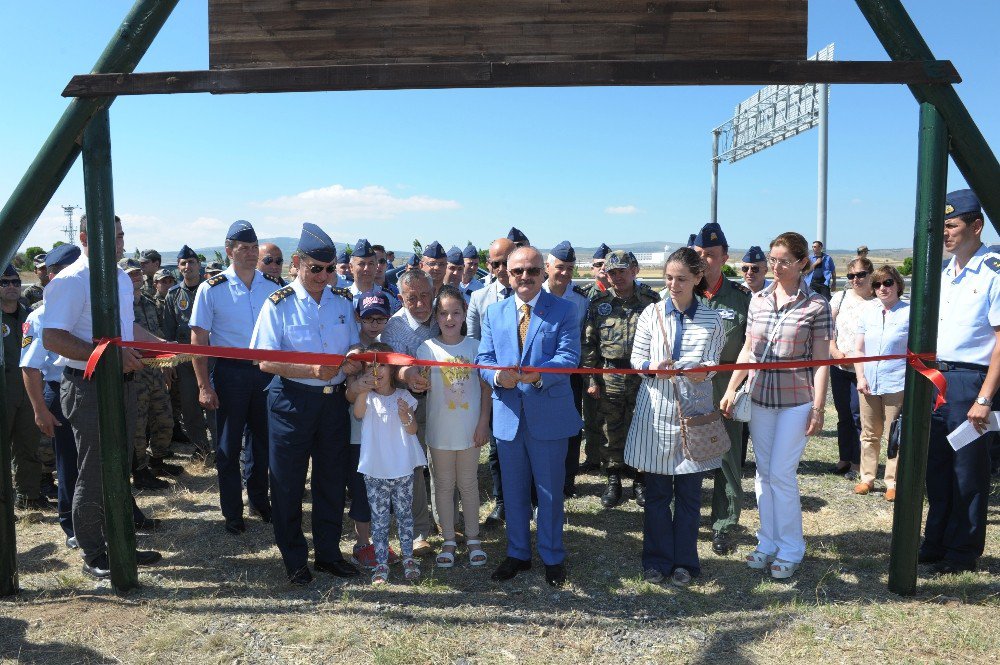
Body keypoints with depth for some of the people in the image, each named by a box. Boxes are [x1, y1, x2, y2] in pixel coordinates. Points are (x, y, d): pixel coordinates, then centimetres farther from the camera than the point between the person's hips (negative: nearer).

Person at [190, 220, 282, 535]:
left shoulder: (272, 286, 2)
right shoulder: (211, 289, -7)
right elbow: (199, 339, -6)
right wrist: (204, 385, -11)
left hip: (266, 370, 3)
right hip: (230, 372, -3)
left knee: (263, 438, 14)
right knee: (229, 446, 7)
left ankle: (258, 499, 34)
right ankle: (232, 512, 23)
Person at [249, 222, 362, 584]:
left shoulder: (342, 301, 7)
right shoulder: (279, 304, -5)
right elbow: (266, 361, -11)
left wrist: (353, 361, -11)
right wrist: (311, 370, -25)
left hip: (335, 399, 4)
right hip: (292, 401, -4)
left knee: (332, 479, 12)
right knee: (288, 483, 6)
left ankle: (328, 553, 29)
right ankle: (294, 559, 24)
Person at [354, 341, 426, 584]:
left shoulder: (403, 397, 0)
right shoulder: (367, 397, -3)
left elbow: (413, 430, -3)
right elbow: (358, 414, -26)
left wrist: (405, 415, -24)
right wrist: (362, 393, -46)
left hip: (403, 468, 1)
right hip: (375, 470, 0)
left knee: (404, 514, 10)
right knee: (379, 518, 7)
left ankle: (408, 558, 22)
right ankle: (381, 563, 15)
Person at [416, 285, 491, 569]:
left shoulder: (474, 346, -2)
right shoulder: (426, 349, -4)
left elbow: (486, 387, 0)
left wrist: (483, 423, -5)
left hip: (470, 428, 0)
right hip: (440, 429, 0)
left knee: (468, 484, 11)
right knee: (444, 485, 11)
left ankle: (473, 538, 25)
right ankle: (448, 540, 24)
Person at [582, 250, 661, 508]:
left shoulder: (651, 300, -1)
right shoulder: (598, 302, 3)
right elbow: (589, 342, 5)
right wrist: (591, 378, 2)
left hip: (643, 376, -1)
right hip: (609, 377, 1)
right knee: (611, 431, 9)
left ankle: (640, 481, 24)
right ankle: (613, 480, 24)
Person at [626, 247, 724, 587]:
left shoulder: (713, 319, -1)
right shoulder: (651, 313, 0)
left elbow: (712, 363, 1)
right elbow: (636, 357, 3)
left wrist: (704, 371, -22)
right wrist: (652, 367, -19)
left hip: (694, 409, 0)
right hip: (657, 410, 0)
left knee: (689, 491, 8)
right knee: (656, 491, 8)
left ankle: (684, 561, 24)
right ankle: (657, 559, 23)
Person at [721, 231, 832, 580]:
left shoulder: (816, 305, -6)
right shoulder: (758, 300, 6)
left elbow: (821, 361, -5)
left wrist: (818, 408, -9)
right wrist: (731, 389, 6)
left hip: (796, 400, -4)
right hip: (759, 397, 5)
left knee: (781, 474, -3)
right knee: (763, 473, 11)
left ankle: (790, 550, 14)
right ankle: (768, 543, 24)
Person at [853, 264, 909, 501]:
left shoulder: (909, 313, -4)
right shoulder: (867, 312, 8)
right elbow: (858, 350, 11)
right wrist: (861, 377, 0)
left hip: (896, 384, -4)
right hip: (869, 383, 4)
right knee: (869, 434, 12)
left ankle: (893, 483, 14)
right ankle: (867, 478, 23)